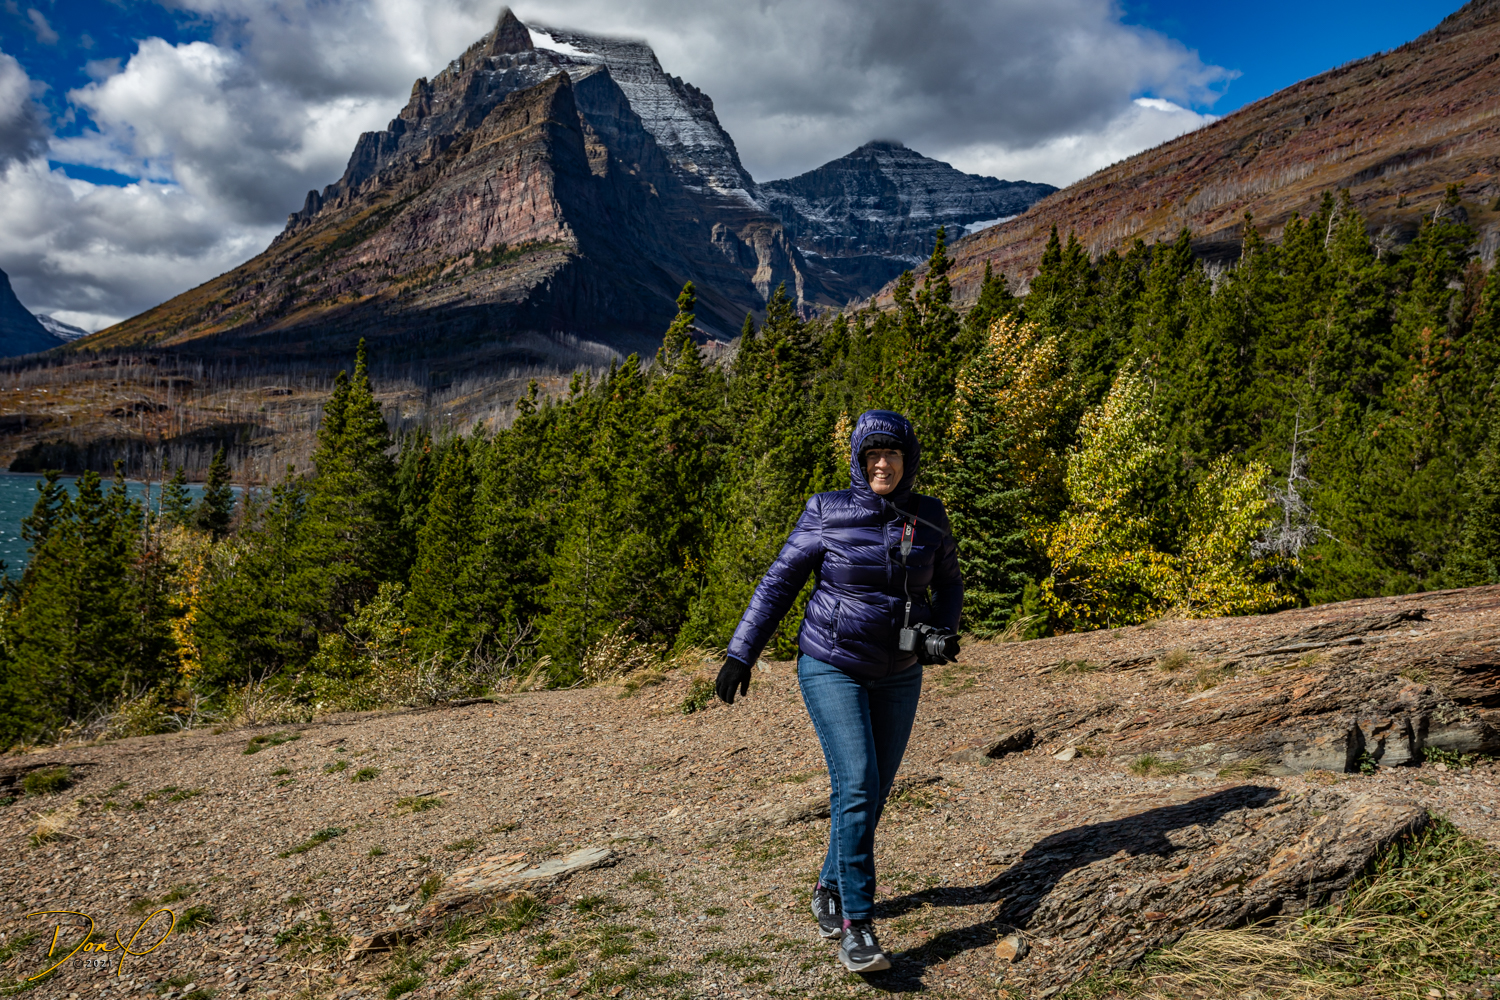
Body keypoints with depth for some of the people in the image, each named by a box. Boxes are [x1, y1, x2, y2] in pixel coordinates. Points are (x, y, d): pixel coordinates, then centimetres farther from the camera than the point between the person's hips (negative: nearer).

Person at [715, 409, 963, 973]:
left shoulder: (929, 519, 0)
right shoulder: (828, 513, -10)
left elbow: (948, 585, 14)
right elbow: (779, 583, -5)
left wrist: (941, 630, -7)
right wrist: (741, 654, -8)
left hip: (899, 674, 4)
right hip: (832, 668, -4)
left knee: (875, 791, 10)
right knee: (856, 786, -15)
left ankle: (830, 888, 31)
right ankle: (855, 925, -7)